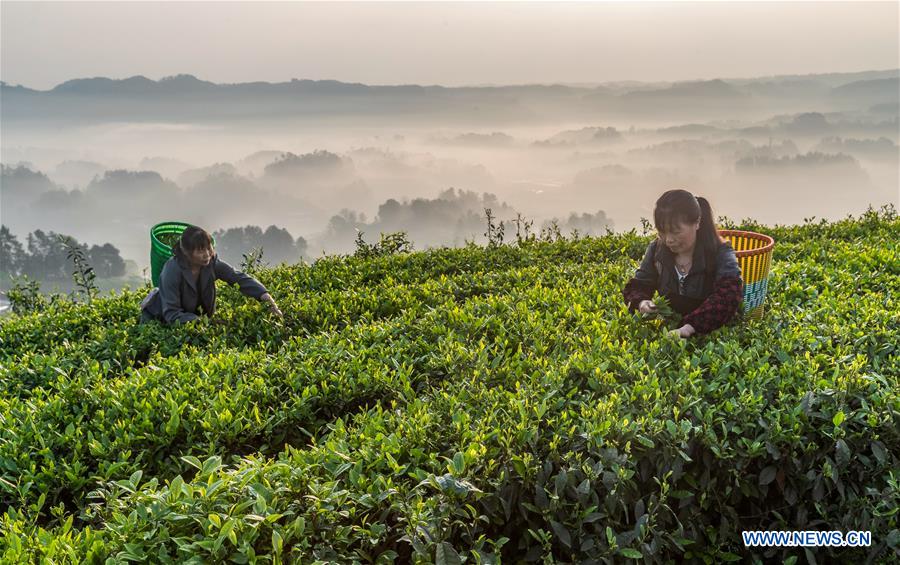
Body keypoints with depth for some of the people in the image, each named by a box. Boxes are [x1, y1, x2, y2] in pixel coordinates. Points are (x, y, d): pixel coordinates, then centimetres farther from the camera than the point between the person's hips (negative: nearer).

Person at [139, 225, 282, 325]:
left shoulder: (212, 263, -22)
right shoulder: (172, 270, -34)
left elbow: (240, 278, -25)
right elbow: (171, 313, -35)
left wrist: (267, 297, -40)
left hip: (194, 315, 4)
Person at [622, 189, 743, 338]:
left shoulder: (720, 253, -13)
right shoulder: (656, 250, 0)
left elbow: (729, 296, -28)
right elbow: (636, 287, 6)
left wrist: (690, 326, -41)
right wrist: (641, 302, -19)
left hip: (710, 334, -1)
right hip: (666, 330, 2)